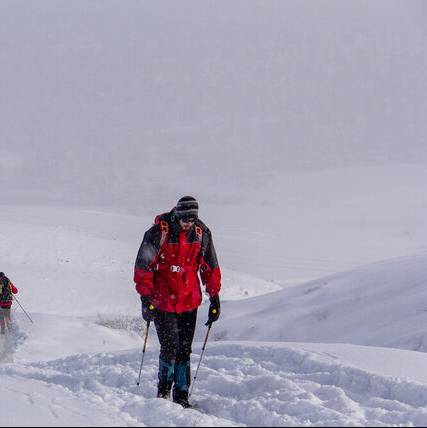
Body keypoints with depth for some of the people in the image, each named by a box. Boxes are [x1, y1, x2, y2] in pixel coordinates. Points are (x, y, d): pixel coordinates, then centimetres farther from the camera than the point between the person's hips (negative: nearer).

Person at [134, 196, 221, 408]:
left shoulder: (201, 233, -1)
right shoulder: (159, 232, -13)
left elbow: (210, 267, 10)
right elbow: (143, 266, -10)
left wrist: (215, 298, 8)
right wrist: (145, 297, -14)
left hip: (189, 301, 3)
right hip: (163, 301, -3)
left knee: (184, 350, 4)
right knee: (170, 347, -9)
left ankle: (181, 396, 10)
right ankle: (164, 389, 12)